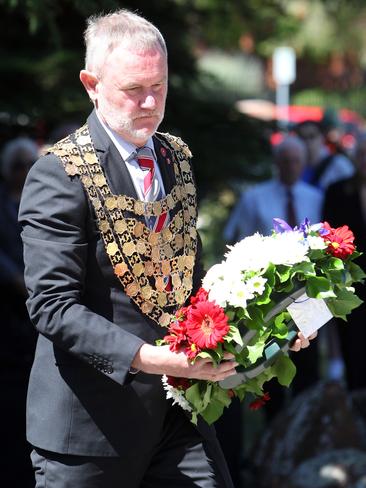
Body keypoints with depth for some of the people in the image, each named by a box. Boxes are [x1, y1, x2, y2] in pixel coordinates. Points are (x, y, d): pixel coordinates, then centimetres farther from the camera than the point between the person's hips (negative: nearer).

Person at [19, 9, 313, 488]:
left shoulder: (178, 157, 10)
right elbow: (52, 305, -18)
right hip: (93, 424, -6)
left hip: (178, 410, 6)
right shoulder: (59, 175, -12)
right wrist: (147, 358, -28)